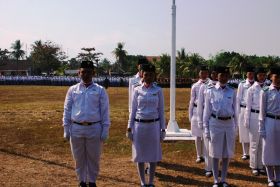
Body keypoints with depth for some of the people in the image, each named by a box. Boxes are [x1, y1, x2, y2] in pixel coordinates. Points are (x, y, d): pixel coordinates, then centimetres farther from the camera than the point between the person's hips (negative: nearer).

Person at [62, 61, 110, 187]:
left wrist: (105, 130, -4)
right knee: (79, 158, 12)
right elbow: (67, 110, 7)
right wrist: (66, 129, 2)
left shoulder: (100, 90, 0)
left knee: (93, 158, 9)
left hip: (94, 129, -1)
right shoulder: (72, 90, 5)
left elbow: (105, 111, 0)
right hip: (76, 129, 2)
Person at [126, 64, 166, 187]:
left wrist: (163, 128, 2)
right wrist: (129, 128, 1)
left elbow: (161, 111, 5)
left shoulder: (158, 90, 2)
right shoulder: (137, 90, 2)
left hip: (154, 125, 0)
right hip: (139, 124, 0)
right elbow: (133, 110, 5)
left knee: (153, 154, 6)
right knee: (140, 154, 6)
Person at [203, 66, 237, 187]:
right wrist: (206, 128, -1)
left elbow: (234, 110, 10)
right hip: (215, 123, -2)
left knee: (227, 154, 11)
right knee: (216, 154, 8)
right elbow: (207, 110, 1)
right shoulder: (211, 91, -2)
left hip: (229, 123, 2)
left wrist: (235, 127, 9)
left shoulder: (232, 91, 4)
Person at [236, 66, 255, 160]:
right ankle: (245, 153, 19)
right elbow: (238, 98, 4)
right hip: (244, 110, 0)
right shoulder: (242, 84, 1)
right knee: (244, 132, 7)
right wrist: (238, 112, 2)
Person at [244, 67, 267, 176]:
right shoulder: (251, 89, -3)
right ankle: (254, 167, 19)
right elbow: (248, 106, -1)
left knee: (263, 143, 9)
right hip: (254, 116, -2)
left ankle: (261, 166, 22)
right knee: (254, 143, 7)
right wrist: (246, 121, -3)